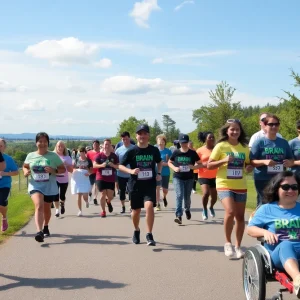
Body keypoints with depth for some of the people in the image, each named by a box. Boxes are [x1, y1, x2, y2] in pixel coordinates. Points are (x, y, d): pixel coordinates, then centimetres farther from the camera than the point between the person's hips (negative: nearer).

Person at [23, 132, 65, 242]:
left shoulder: (53, 156, -4)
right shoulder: (30, 156, 2)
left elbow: (63, 169, 0)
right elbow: (25, 166, 19)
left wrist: (54, 170, -20)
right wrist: (25, 172, -4)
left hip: (50, 187, 1)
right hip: (35, 185, 0)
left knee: (47, 208, 17)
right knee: (39, 206, -24)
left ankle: (46, 227, 45)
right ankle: (39, 231, -35)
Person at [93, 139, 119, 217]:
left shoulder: (114, 156, 3)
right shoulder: (99, 155, -2)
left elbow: (118, 166, 6)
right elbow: (94, 165, -5)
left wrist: (113, 165, -15)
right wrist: (101, 165, -22)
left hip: (111, 179, 2)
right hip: (101, 178, -2)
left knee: (110, 196, 1)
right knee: (103, 194, -3)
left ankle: (108, 202, 39)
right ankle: (103, 211, 13)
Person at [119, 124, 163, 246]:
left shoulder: (154, 150, -1)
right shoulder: (131, 151, -7)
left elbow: (159, 162, 19)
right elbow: (120, 166, -2)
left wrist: (159, 173, 2)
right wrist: (131, 171, -21)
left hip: (150, 184, 0)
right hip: (135, 185, 0)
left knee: (149, 206, -21)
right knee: (136, 210, 12)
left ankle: (149, 235, -12)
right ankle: (136, 231, 40)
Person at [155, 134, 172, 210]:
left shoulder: (168, 151, -2)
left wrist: (165, 163, -21)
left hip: (166, 173, 1)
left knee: (165, 189, 11)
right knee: (157, 187, -12)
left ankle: (164, 197, 45)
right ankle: (157, 204, -3)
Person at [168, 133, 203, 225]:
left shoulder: (192, 153, -3)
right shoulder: (176, 152, -2)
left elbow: (200, 164, 2)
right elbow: (169, 162, 10)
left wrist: (194, 167, -19)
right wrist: (174, 168, -9)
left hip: (189, 178, 1)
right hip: (177, 178, -1)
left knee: (187, 196, 12)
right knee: (179, 195, -16)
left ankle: (187, 210, 44)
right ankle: (178, 216, -19)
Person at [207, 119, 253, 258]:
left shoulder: (244, 147, 6)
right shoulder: (221, 146, -5)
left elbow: (249, 164, 17)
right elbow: (209, 165, -5)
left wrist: (249, 168, -6)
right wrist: (224, 160, -19)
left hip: (240, 186, 4)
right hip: (224, 185, -4)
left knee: (240, 216, 8)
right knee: (230, 212, -22)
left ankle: (238, 246, 23)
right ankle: (227, 242, 0)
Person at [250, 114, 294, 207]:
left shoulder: (284, 142, 9)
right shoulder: (259, 142, -2)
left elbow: (291, 160, 16)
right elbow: (252, 161, -5)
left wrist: (289, 163, -7)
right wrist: (264, 161, -22)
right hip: (262, 180, -4)